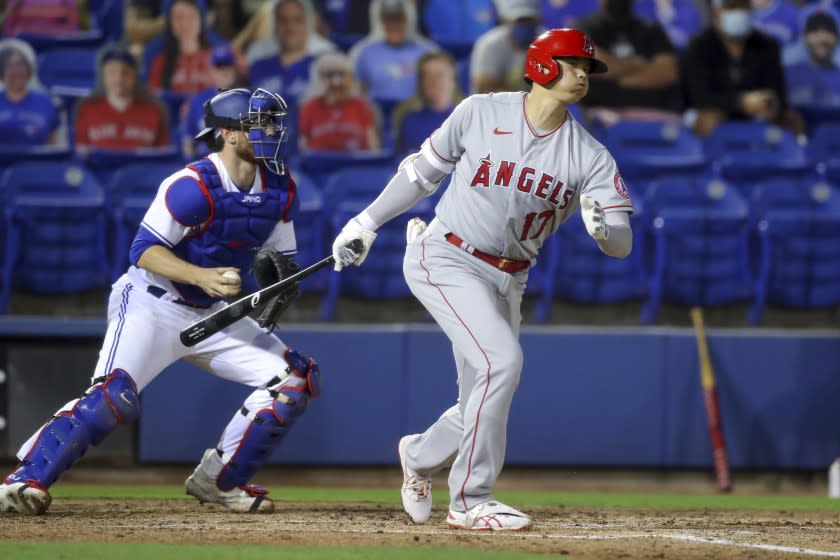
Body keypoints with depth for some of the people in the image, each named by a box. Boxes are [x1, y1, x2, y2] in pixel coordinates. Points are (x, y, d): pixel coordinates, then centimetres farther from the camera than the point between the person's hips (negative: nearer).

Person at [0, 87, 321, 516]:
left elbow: (278, 257, 13)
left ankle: (217, 481, 7)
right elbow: (144, 251, -21)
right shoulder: (192, 186, -21)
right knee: (114, 394, -27)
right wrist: (202, 277, -34)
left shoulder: (279, 190, 1)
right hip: (153, 304, -7)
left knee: (295, 380, -3)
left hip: (215, 315, 7)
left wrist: (279, 286, -11)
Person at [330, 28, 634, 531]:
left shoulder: (591, 157, -3)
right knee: (502, 359, -24)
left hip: (506, 282, 5)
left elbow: (622, 245, -9)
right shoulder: (480, 113, -8)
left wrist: (603, 227, -32)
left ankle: (421, 455, 42)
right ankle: (470, 502, -13)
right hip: (445, 259, -5)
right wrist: (367, 223, 8)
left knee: (483, 406, 7)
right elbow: (424, 170, 6)